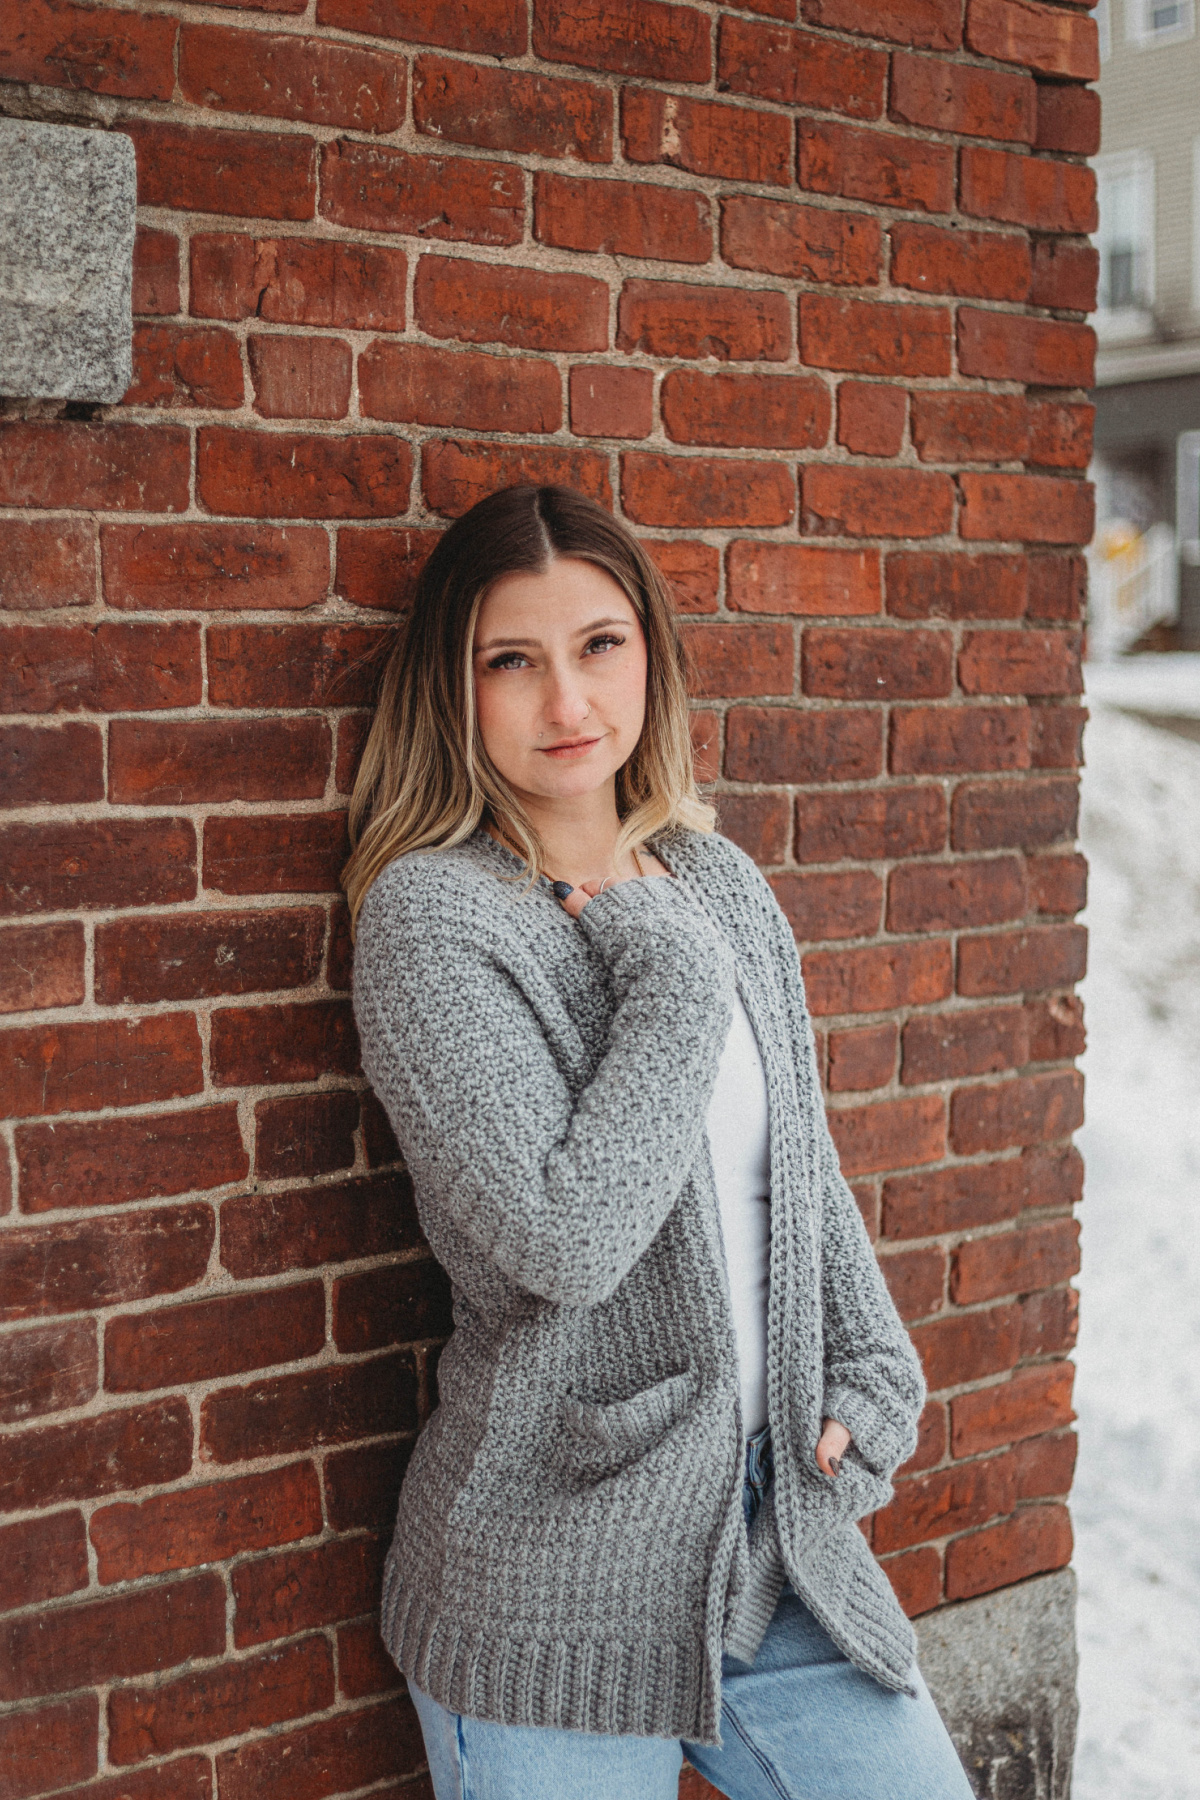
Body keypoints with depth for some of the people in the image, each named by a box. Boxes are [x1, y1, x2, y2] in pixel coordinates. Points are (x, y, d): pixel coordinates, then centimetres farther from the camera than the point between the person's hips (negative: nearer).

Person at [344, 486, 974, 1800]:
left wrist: (871, 1382, 4)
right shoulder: (428, 912, -14)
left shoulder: (721, 884, 6)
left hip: (780, 1532, 6)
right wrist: (675, 970, -17)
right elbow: (563, 1237, -24)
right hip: (558, 1582, -5)